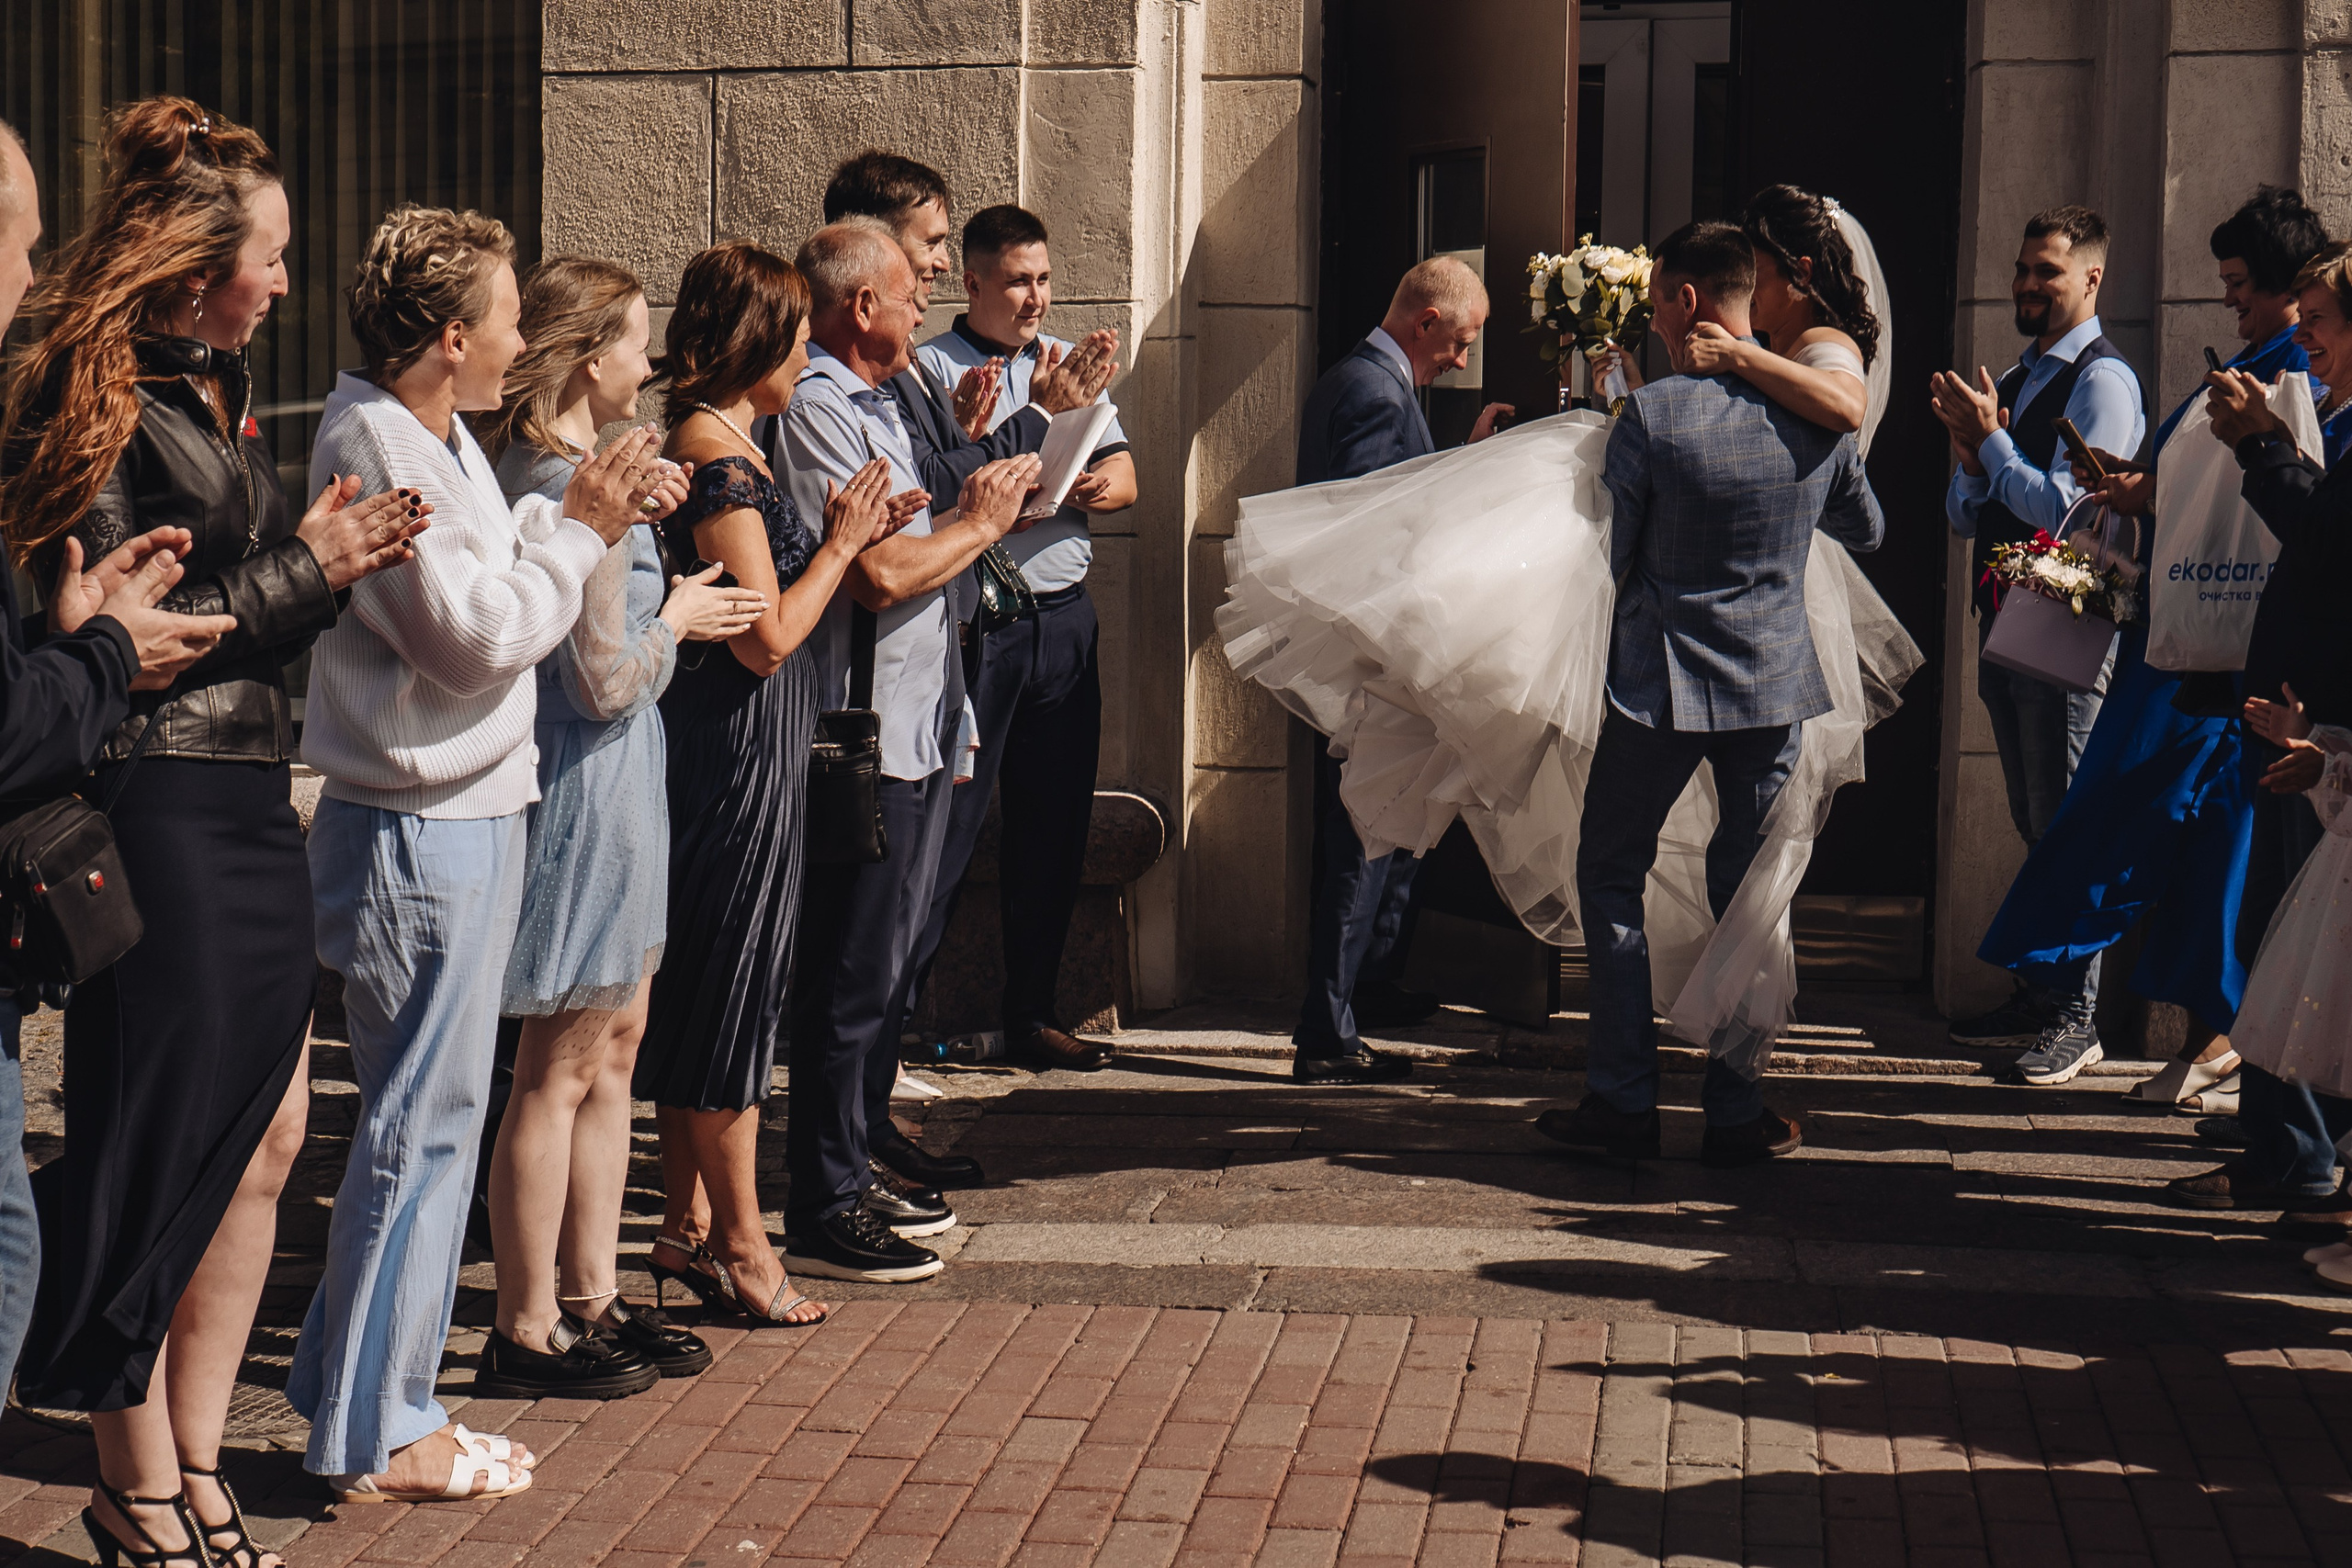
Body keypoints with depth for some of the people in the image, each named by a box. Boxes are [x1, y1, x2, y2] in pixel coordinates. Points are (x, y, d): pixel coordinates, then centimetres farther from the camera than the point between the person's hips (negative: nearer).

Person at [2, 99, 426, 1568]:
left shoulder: (219, 389, 14)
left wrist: (337, 555, 2)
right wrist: (307, 569, -13)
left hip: (252, 804, 9)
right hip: (159, 809, -9)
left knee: (267, 1134, 11)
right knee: (159, 1154, 0)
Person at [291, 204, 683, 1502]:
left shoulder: (432, 435, 13)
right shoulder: (374, 448, -18)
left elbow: (486, 578, 15)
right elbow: (476, 636, -21)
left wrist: (590, 515, 5)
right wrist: (580, 529, -11)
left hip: (458, 820, 10)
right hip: (421, 833, -10)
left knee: (422, 1116, 16)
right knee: (421, 1123, -3)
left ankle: (357, 1390, 25)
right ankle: (377, 1438, 6)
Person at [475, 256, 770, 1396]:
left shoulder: (515, 466, 8)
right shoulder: (585, 490, -20)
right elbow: (605, 681, -20)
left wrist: (663, 604, 14)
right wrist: (676, 619, -4)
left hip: (593, 784, 10)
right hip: (590, 785, -10)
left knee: (613, 1044, 17)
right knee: (562, 1067, -1)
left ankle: (588, 1297, 26)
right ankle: (525, 1333, 8)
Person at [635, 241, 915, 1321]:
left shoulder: (714, 445, 12)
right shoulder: (720, 459, -18)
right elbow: (769, 635, -20)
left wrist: (849, 537, 11)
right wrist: (841, 544, -8)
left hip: (720, 741, 10)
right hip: (741, 744, -10)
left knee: (699, 987, 15)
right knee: (732, 991, -2)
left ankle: (687, 1226, 23)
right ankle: (739, 1246, 7)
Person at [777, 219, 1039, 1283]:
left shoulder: (872, 402, 19)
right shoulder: (815, 410, -14)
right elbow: (881, 572, -22)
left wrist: (983, 506, 8)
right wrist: (980, 524, -8)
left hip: (914, 728, 10)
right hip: (864, 734, -10)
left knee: (886, 959, 17)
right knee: (852, 973, -6)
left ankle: (857, 1165, 27)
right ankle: (822, 1210, 0)